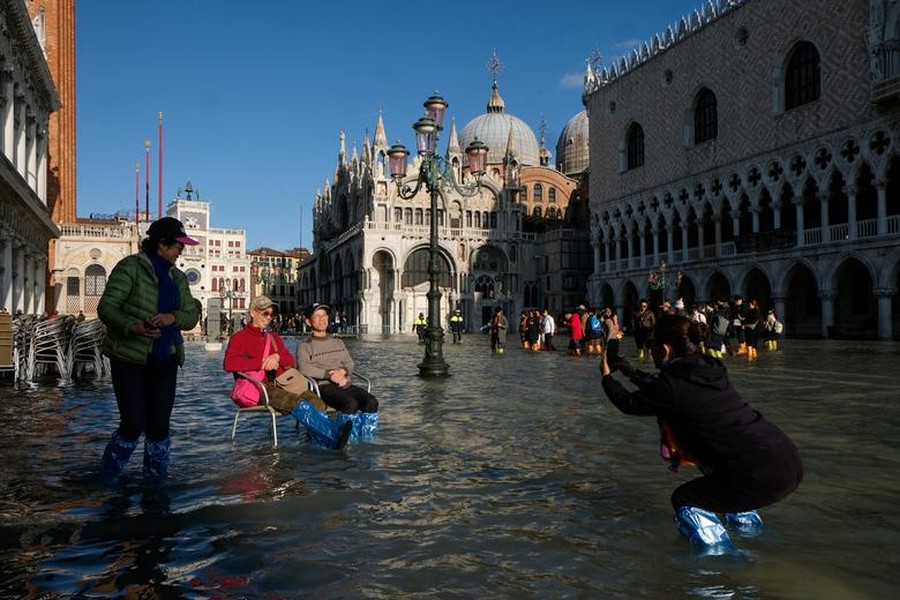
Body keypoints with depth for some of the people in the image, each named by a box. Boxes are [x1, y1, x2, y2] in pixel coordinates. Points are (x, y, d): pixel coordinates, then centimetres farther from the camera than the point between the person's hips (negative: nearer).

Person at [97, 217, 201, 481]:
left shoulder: (178, 277, 14)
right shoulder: (131, 267, -7)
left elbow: (192, 315, 8)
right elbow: (106, 307, -12)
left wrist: (173, 318, -14)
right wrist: (132, 327, -30)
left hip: (164, 360, 6)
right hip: (130, 358, -6)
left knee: (159, 425, 6)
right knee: (133, 424, -6)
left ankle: (157, 479, 21)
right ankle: (106, 477, 17)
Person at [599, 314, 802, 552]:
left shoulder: (672, 387, -10)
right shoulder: (710, 368, 12)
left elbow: (628, 403, 10)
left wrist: (607, 376, 28)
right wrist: (631, 372, 43)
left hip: (763, 478, -8)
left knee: (684, 500, 11)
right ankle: (746, 523, 41)